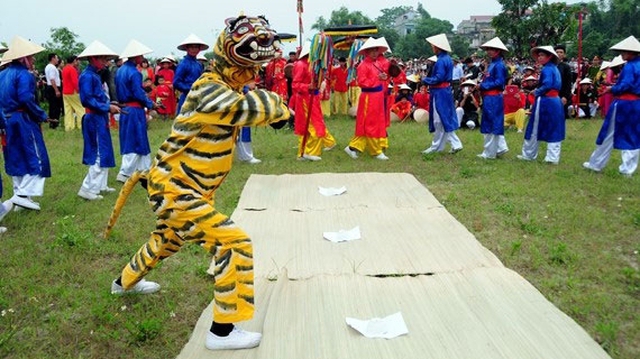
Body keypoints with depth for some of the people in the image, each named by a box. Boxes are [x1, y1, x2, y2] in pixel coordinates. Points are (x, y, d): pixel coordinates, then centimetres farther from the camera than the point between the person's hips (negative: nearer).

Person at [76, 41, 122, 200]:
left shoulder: (95, 75, 15)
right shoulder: (87, 76, -15)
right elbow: (87, 100, -23)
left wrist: (110, 105, 5)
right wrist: (107, 107, -20)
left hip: (100, 119, 10)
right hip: (94, 119, -10)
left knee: (103, 153, 16)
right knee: (100, 155, -8)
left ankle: (100, 185, 25)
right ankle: (88, 189, -2)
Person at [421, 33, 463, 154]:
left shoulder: (441, 61, -19)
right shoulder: (447, 59, 11)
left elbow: (438, 78, -22)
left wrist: (425, 80, -9)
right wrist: (429, 79, 9)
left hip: (440, 93, -10)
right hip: (446, 91, 10)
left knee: (440, 120, -1)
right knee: (445, 120, 13)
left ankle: (436, 146, 9)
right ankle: (455, 144, 15)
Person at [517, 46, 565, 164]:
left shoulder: (546, 69, -14)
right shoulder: (555, 69, 12)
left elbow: (547, 85, -25)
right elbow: (557, 86, 15)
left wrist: (536, 92, -10)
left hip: (545, 102, -8)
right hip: (556, 101, 8)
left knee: (535, 129, 5)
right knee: (554, 130, 7)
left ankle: (528, 154, 16)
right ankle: (553, 157, 9)